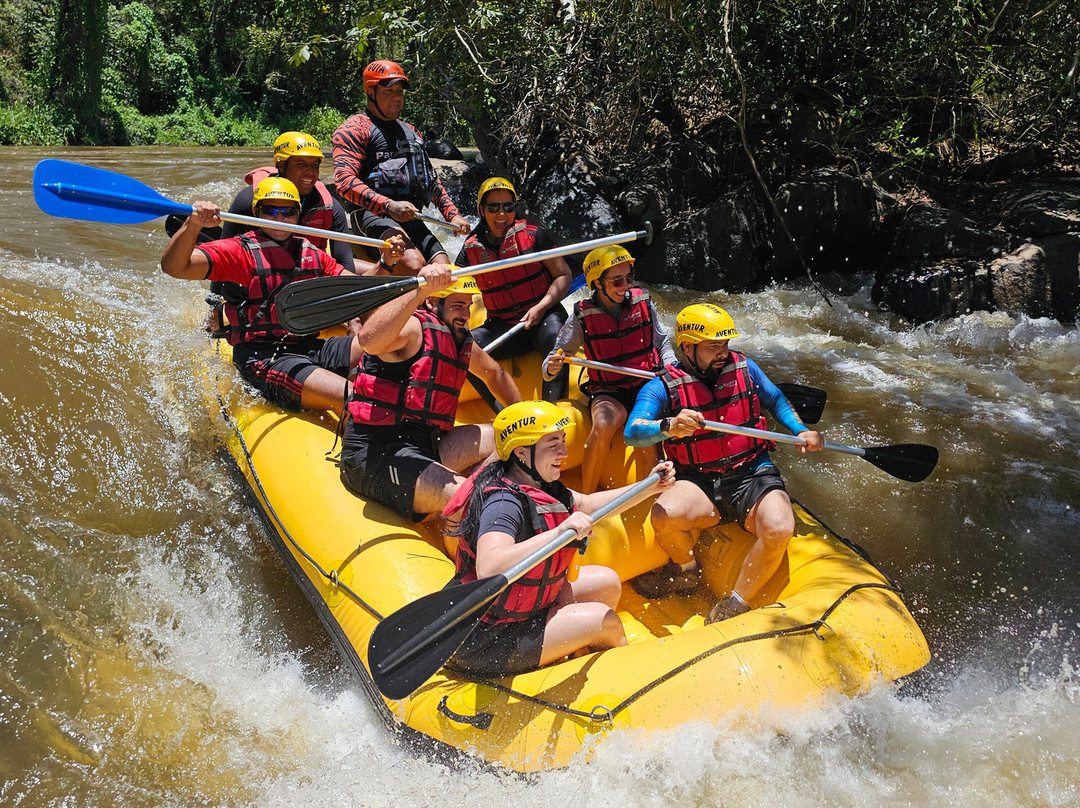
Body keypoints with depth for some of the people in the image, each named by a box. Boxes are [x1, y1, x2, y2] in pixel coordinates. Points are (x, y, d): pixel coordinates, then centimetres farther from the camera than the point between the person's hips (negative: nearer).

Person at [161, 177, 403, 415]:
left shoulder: (312, 254, 18)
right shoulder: (240, 251, 0)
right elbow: (173, 266, -11)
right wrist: (193, 223, -29)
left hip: (313, 349, 6)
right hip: (264, 361, -6)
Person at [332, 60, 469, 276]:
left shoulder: (410, 131, 29)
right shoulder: (354, 129, 4)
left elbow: (432, 181, 32)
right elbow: (345, 181, -11)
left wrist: (452, 215, 16)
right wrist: (388, 206, -24)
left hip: (413, 220, 7)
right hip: (376, 215, -7)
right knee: (414, 264, -31)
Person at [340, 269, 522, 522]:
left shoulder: (462, 341, 17)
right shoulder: (412, 328, -11)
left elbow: (495, 373, 36)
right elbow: (368, 340, -35)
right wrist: (420, 292, -43)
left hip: (426, 448, 9)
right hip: (375, 455, -9)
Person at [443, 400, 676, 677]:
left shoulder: (536, 485, 1)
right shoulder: (504, 502, -29)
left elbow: (587, 504, 17)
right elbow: (488, 569, -45)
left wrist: (649, 487, 10)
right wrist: (559, 531, -47)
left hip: (525, 606, 10)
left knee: (607, 582, 14)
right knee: (605, 620, -8)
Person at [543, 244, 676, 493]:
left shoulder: (643, 302, 3)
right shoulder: (582, 317, -5)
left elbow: (662, 341, 18)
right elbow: (553, 361, 0)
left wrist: (671, 368, 0)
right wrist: (551, 368, -24)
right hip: (609, 393, -2)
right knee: (604, 425, -36)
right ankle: (586, 499, -20)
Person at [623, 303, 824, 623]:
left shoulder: (744, 367, 6)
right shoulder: (662, 387, -4)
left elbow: (775, 400, 23)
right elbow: (632, 432, -20)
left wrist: (801, 430, 7)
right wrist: (668, 426, -40)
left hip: (753, 476, 2)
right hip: (699, 483, -1)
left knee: (779, 530, -30)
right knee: (664, 516, -33)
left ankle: (734, 607, -9)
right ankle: (686, 571, 4)